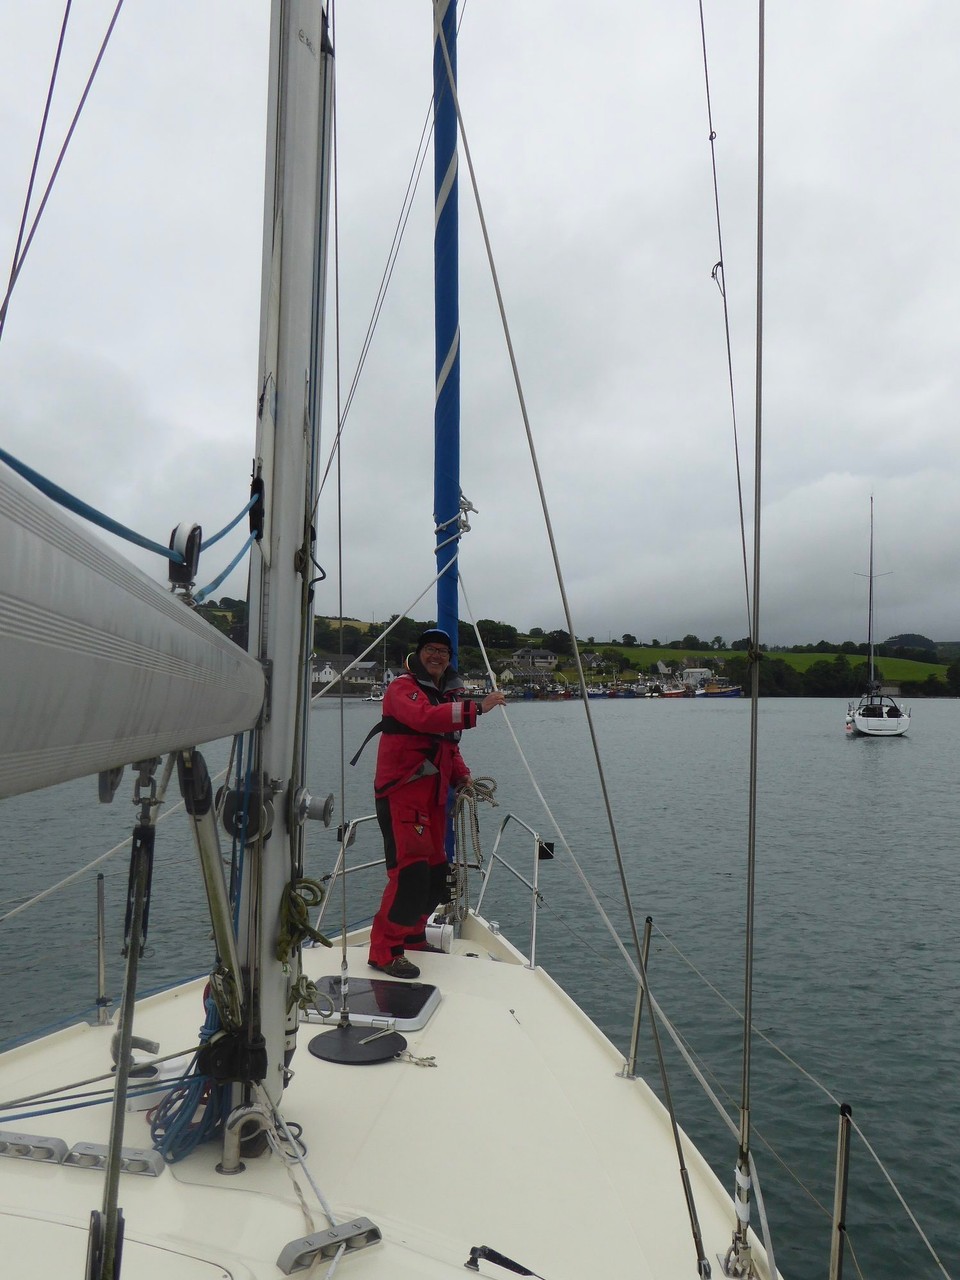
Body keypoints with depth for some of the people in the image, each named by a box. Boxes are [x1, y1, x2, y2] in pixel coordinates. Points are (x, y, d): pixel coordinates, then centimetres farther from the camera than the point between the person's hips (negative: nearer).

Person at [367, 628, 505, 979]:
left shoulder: (447, 694, 21)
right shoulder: (404, 687, -7)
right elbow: (424, 717, -28)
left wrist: (463, 777, 10)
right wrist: (477, 707, -31)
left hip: (433, 795, 9)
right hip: (401, 793, -9)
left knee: (435, 871, 14)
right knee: (411, 870, -15)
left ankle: (412, 938, 31)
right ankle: (383, 952, -5)